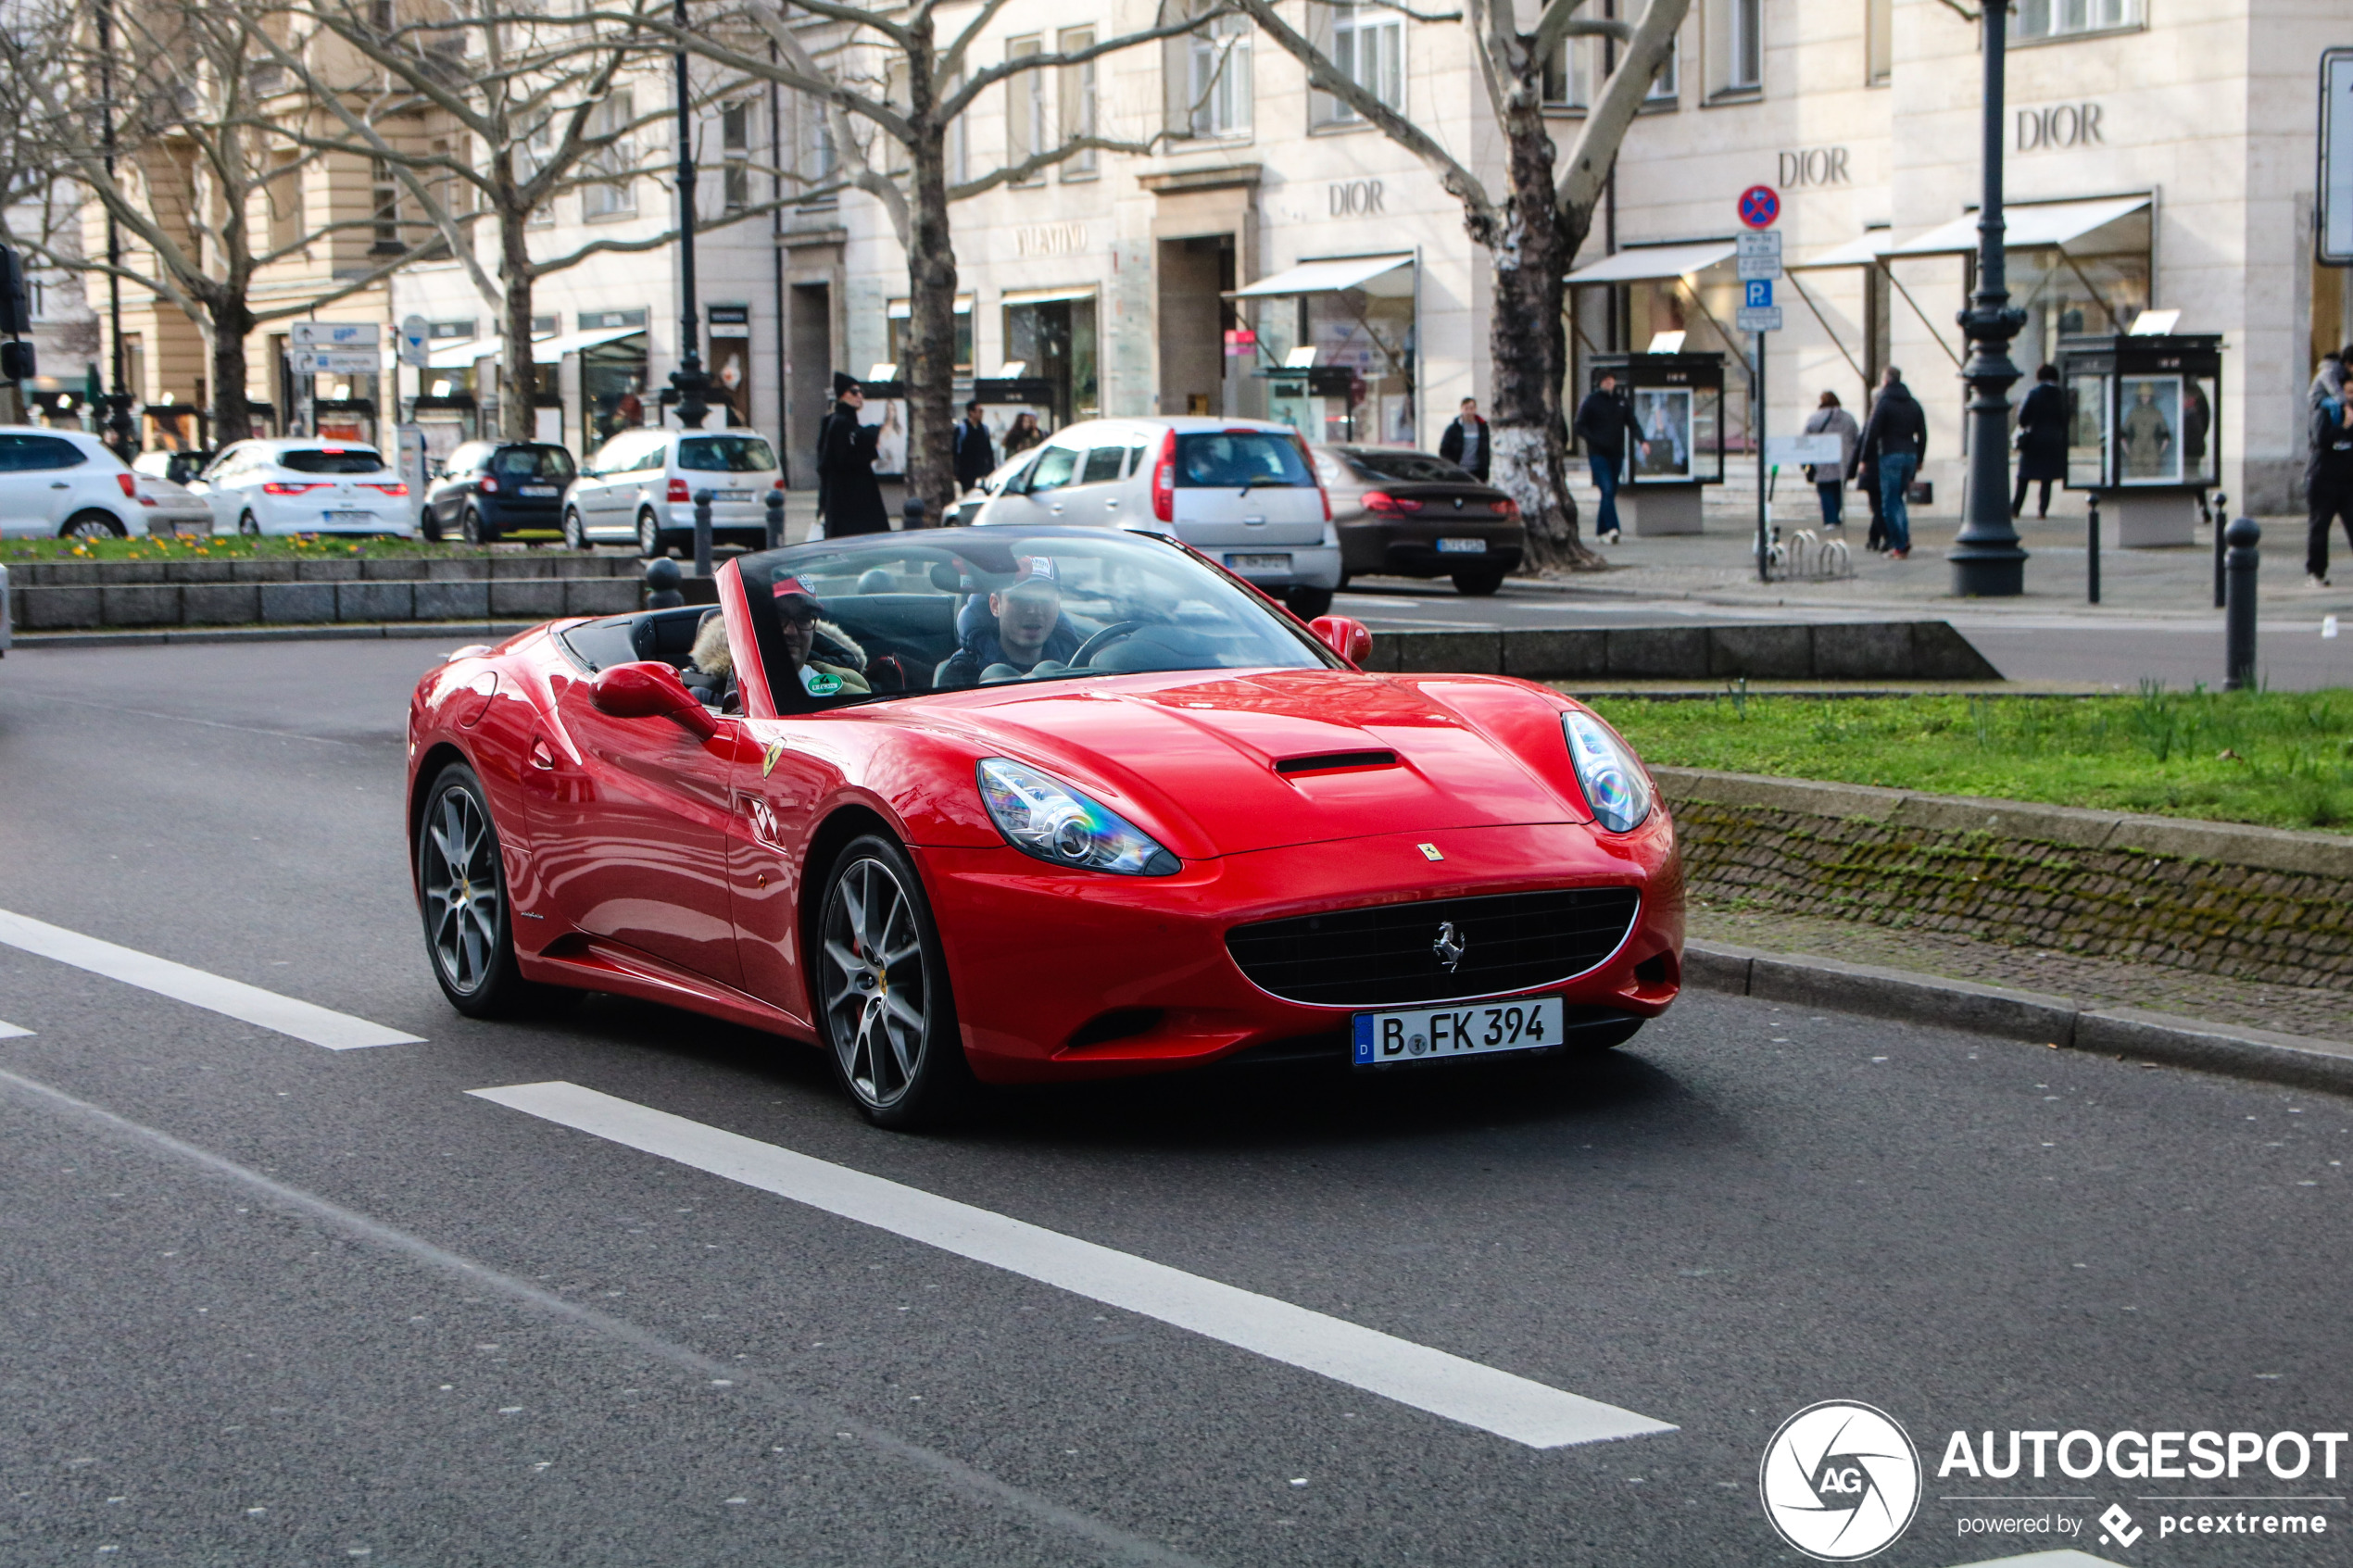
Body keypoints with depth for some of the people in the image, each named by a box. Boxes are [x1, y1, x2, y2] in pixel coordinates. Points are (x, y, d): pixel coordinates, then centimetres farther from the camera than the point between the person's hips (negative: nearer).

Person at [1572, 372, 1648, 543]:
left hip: (1616, 454, 5)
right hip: (1598, 454, -5)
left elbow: (1633, 425, 10)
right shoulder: (1591, 401, -1)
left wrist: (1642, 441, -8)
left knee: (1612, 492, 7)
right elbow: (1580, 427, -2)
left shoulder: (1621, 402, 12)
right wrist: (1595, 441, -16)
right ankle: (1612, 528, -25)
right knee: (1607, 489, -18)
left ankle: (1600, 530, 16)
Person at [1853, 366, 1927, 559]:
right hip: (1910, 455, 6)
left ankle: (1900, 546, -6)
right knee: (1898, 499, 19)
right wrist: (1919, 459, 20)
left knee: (1890, 503, -2)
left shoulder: (1883, 403, -7)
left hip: (1890, 456, -6)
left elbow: (1872, 433, -10)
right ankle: (1905, 539, 6)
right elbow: (1922, 434, 14)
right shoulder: (1914, 403, 12)